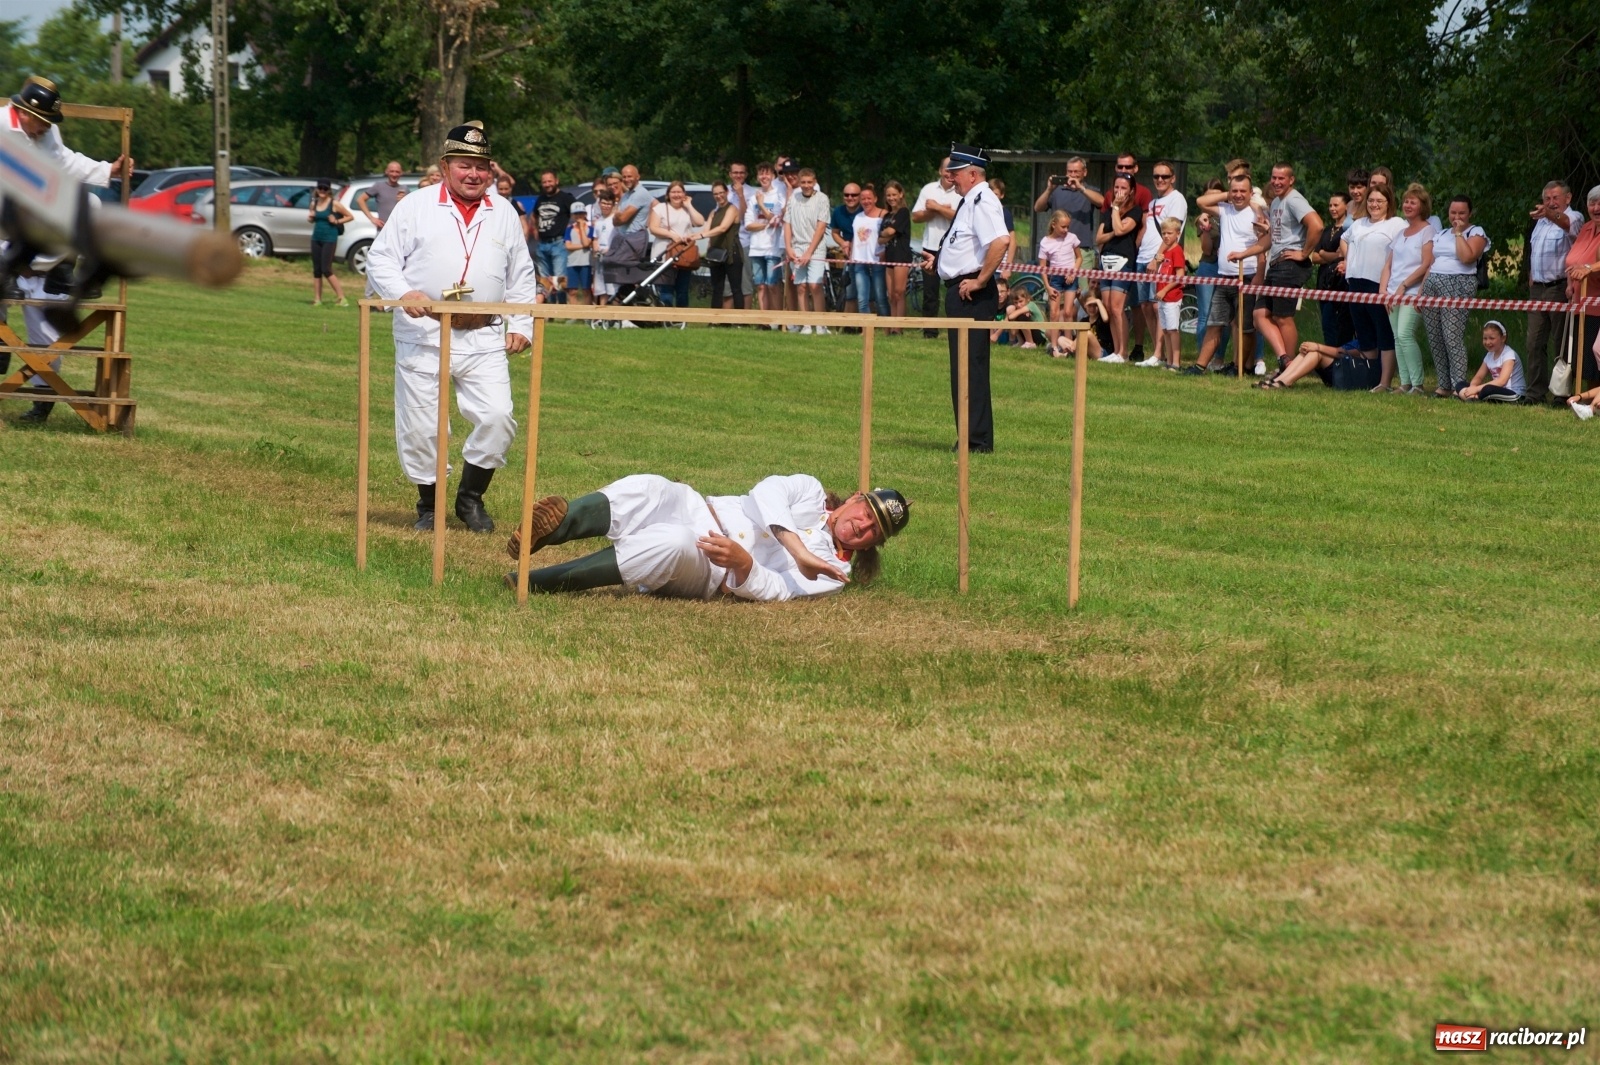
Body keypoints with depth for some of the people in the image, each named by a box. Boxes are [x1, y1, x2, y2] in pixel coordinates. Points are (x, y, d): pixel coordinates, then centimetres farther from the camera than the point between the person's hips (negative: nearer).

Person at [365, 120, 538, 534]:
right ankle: (429, 504, 17)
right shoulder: (415, 208, 2)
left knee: (497, 419, -10)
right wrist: (403, 293, -18)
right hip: (423, 336, -2)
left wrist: (521, 326, 7)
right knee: (421, 425, -1)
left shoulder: (504, 215, 12)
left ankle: (471, 497, 9)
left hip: (484, 340, 2)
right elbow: (380, 259, 0)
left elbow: (521, 277, 18)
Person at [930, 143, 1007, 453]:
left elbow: (1000, 241, -30)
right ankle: (970, 436, 19)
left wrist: (980, 281, -24)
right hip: (958, 290, 11)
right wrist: (939, 260, 18)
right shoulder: (968, 202, 17)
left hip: (971, 294, -11)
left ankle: (977, 439, -6)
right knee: (961, 367, 13)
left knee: (971, 366, -9)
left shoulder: (982, 202, -15)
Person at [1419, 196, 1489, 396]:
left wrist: (1459, 233, -7)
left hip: (1457, 287, -7)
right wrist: (1421, 291, 13)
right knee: (1434, 340, 3)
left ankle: (1459, 385, -14)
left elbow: (1466, 257, -15)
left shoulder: (1476, 233, 3)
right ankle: (1443, 384, 9)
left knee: (1453, 338, -15)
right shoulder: (1440, 235, 22)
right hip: (1432, 286, 7)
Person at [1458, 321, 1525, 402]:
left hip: (1515, 394, -8)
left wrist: (1476, 389, -27)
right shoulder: (1489, 355, 12)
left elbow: (1502, 381, -24)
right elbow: (1478, 377, 14)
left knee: (1488, 390, -41)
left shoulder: (1509, 354, -12)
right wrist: (1472, 388, -12)